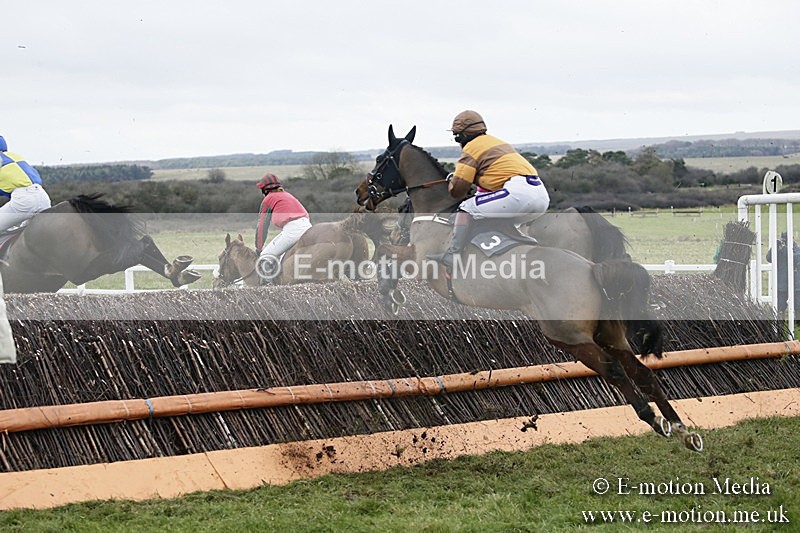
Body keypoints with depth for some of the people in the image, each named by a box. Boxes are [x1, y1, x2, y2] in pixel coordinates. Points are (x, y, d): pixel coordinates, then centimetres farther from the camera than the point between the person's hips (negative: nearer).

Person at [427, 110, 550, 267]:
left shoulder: (471, 148, 5)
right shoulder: (497, 142, 30)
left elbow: (457, 191, 3)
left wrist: (453, 179, 24)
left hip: (519, 192, -9)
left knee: (466, 209, -2)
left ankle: (451, 255, -13)